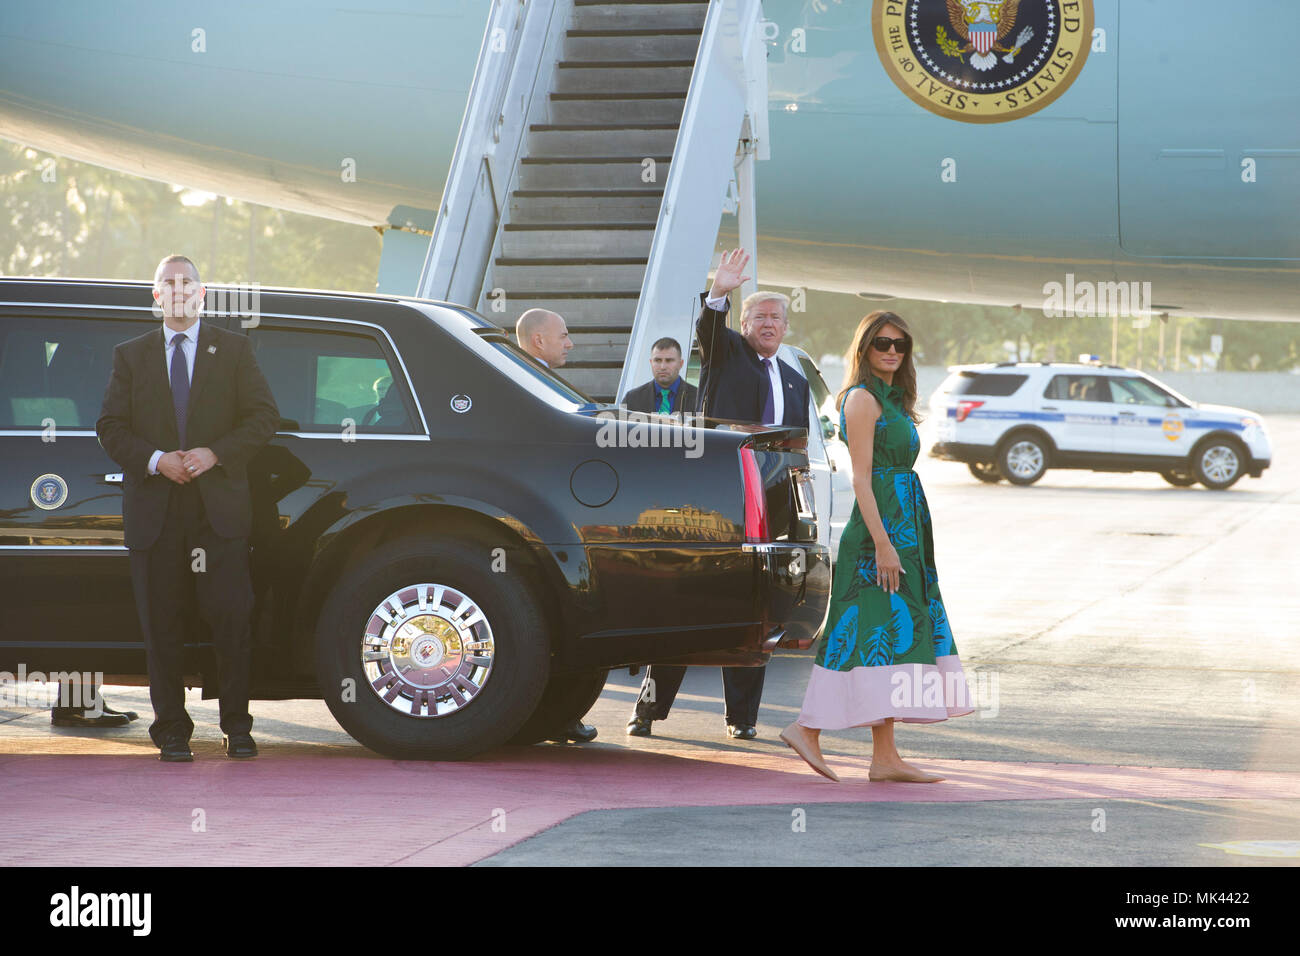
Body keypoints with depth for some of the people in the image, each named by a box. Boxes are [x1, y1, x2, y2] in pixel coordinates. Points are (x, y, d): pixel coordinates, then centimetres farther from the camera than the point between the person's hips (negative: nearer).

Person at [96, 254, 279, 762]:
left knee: (231, 620, -6)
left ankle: (237, 726, 5)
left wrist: (214, 454, -10)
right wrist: (156, 461, -10)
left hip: (219, 509, -1)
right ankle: (172, 732, 8)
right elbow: (110, 428, 8)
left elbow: (263, 415, 4)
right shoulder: (130, 356, 14)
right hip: (153, 510, 1)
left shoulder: (233, 349, 11)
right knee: (161, 626, 1)